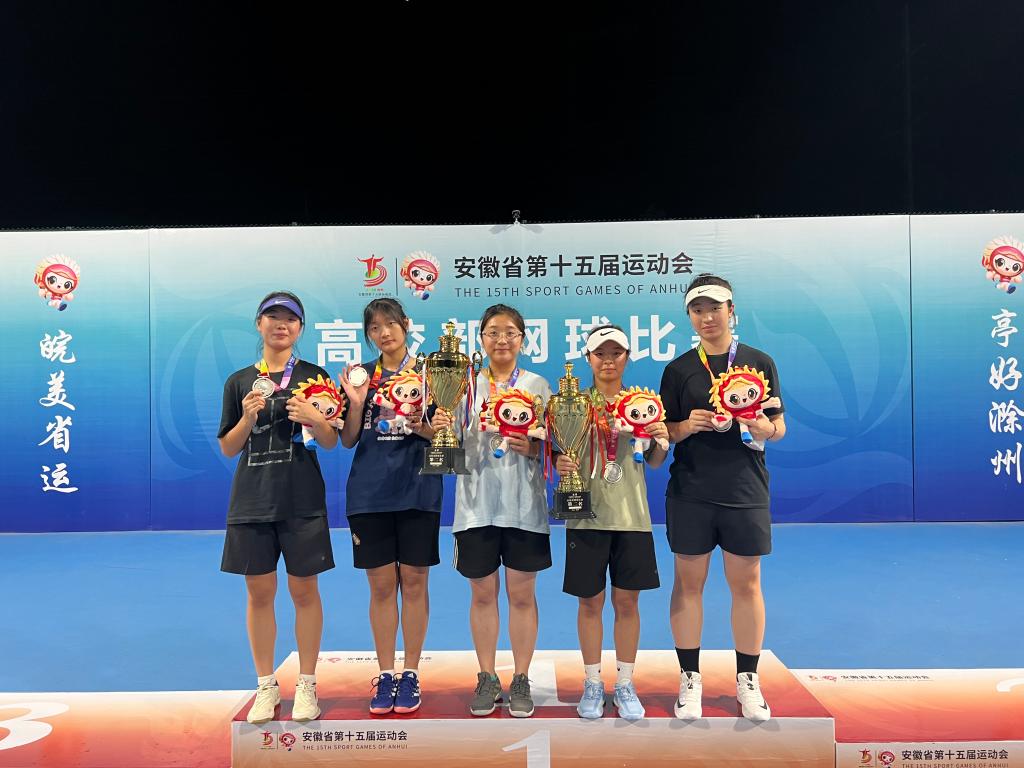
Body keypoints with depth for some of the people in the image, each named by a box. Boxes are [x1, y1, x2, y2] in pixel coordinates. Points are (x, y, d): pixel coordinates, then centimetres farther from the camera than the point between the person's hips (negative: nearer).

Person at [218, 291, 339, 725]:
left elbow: (332, 443, 1)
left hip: (302, 499, -2)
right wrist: (247, 419, -10)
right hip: (252, 501, 2)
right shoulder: (239, 381, 9)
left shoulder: (314, 376, 3)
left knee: (304, 590, 4)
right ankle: (266, 687, 22)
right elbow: (228, 448, 8)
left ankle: (306, 685, 18)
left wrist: (313, 418, -19)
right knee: (259, 592, 7)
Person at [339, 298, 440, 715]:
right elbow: (348, 440, 6)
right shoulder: (361, 376, 9)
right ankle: (385, 674, 20)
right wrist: (357, 402, -9)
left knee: (413, 583, 5)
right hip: (370, 492, 2)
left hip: (417, 490, -2)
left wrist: (421, 427, -18)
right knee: (381, 585, 7)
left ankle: (410, 674, 18)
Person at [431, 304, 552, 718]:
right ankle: (486, 678, 25)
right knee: (483, 593, 10)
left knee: (522, 594, 7)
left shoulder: (538, 385, 4)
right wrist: (440, 429, -16)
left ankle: (521, 679, 22)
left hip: (523, 505, -1)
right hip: (477, 503, 1)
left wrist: (532, 448, -17)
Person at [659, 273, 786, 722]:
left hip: (746, 491, 0)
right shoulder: (678, 369, 4)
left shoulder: (759, 362, 5)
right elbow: (664, 432, 5)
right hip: (690, 492, 0)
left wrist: (766, 429, -16)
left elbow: (780, 427, 6)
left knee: (746, 584, 8)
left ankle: (747, 681, 24)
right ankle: (690, 679, 19)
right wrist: (687, 425, -15)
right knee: (688, 583, 6)